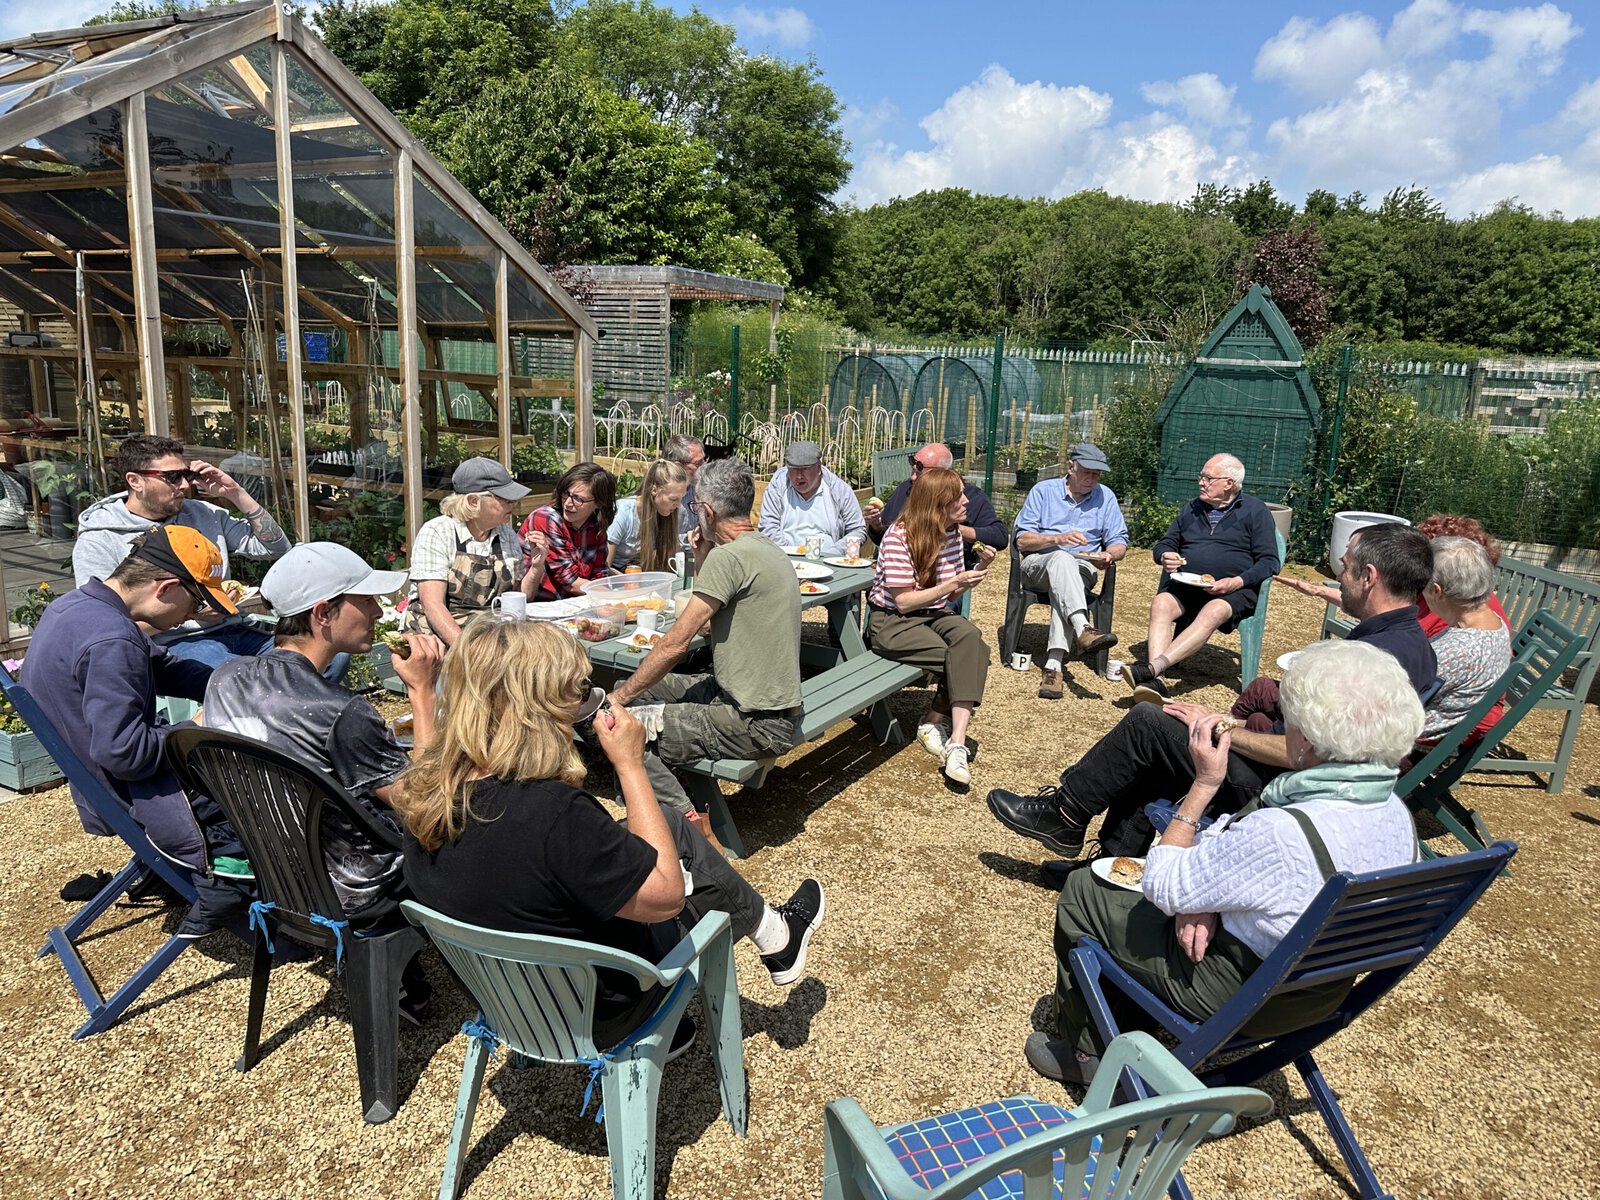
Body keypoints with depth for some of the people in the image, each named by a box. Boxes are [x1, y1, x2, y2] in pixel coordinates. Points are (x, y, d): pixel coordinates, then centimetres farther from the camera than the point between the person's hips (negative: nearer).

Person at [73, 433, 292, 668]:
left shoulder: (203, 514, 16)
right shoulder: (98, 541, 3)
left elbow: (277, 548, 18)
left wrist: (236, 494, 8)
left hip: (235, 630, 6)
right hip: (172, 642, -6)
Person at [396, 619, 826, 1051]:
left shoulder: (426, 792, -15)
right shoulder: (551, 813, -40)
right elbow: (665, 895, -25)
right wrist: (630, 764, -22)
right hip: (595, 1018, -6)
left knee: (669, 826, 17)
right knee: (692, 859, 12)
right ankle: (775, 935, 37)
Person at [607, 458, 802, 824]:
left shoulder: (728, 556, -19)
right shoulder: (765, 550, 12)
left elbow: (676, 643, -17)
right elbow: (708, 617, 20)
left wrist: (621, 696, -7)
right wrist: (702, 561, 10)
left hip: (757, 724, -10)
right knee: (640, 684, 16)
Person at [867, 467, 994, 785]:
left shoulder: (952, 533, 5)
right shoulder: (899, 536, -16)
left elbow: (952, 596, 10)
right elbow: (903, 602, -17)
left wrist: (979, 568, -7)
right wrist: (951, 584, -24)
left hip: (935, 615, 6)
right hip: (890, 621, -6)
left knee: (971, 638, -30)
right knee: (963, 659, -27)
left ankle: (935, 724, -29)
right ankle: (947, 731, -4)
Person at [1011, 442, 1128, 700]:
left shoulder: (1106, 497, 13)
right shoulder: (1043, 491, 5)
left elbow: (1119, 543, 9)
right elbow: (1022, 541, -3)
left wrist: (1109, 555, -16)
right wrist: (1058, 538, -19)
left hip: (1082, 569, 1)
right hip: (1037, 565, -1)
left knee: (1063, 584, -37)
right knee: (1062, 558, -38)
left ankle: (1054, 663, -50)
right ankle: (1083, 629, -59)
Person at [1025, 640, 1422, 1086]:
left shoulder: (1281, 834, -38)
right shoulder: (1398, 815, -12)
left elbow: (1161, 886, -23)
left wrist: (1204, 784, -19)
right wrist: (1205, 903, -12)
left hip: (1233, 996, -8)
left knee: (1082, 891, 9)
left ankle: (1081, 1050, 29)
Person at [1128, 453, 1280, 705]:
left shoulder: (1255, 511, 8)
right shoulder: (1192, 508, 22)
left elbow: (1269, 562, 1)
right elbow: (1163, 544, 25)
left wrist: (1236, 582, -17)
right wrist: (1165, 557, -1)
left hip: (1234, 590, -4)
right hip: (1186, 584, 4)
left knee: (1213, 612, -38)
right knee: (1161, 603, -30)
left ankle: (1153, 668, -52)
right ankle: (1156, 681, -46)